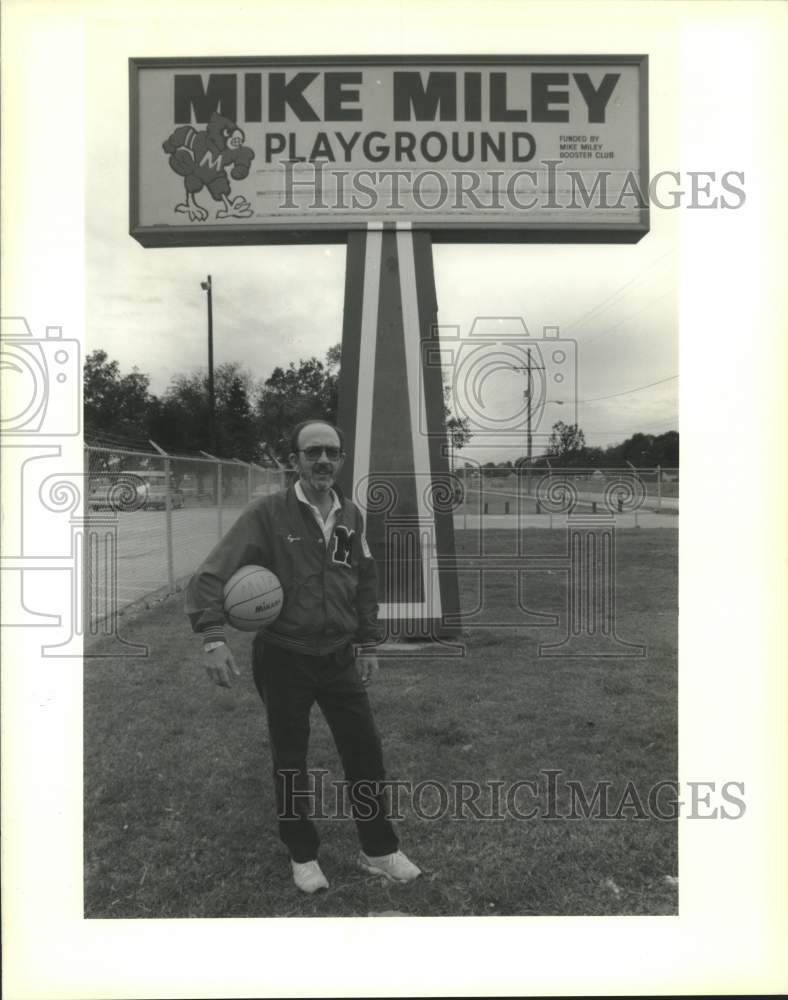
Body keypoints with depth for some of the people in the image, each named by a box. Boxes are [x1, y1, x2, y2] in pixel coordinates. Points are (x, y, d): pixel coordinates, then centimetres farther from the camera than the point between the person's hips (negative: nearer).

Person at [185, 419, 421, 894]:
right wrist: (213, 637, -28)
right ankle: (303, 855, 35)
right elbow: (212, 575, -17)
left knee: (366, 753, 10)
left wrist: (367, 644, 10)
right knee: (290, 763, 12)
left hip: (340, 659, 4)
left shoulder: (353, 515, 1)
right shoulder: (268, 513, -13)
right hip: (284, 659, -3)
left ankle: (379, 850, 31)